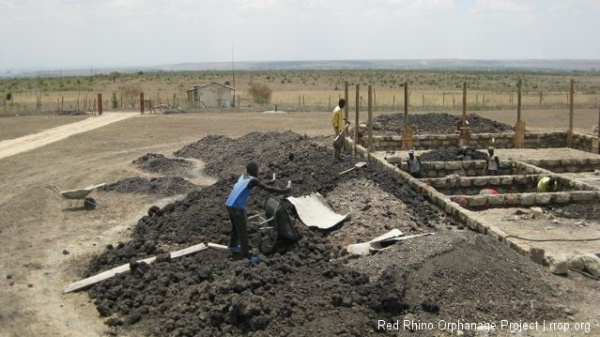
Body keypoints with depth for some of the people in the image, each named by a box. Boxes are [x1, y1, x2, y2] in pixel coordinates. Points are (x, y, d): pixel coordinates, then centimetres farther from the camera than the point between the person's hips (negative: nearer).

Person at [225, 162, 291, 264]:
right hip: (237, 207, -8)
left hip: (229, 205, 8)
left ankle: (233, 245, 47)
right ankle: (246, 256, 0)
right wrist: (284, 191, -5)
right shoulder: (253, 180, -8)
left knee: (235, 226, 28)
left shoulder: (242, 177, 14)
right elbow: (268, 189, -13)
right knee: (243, 231, -2)